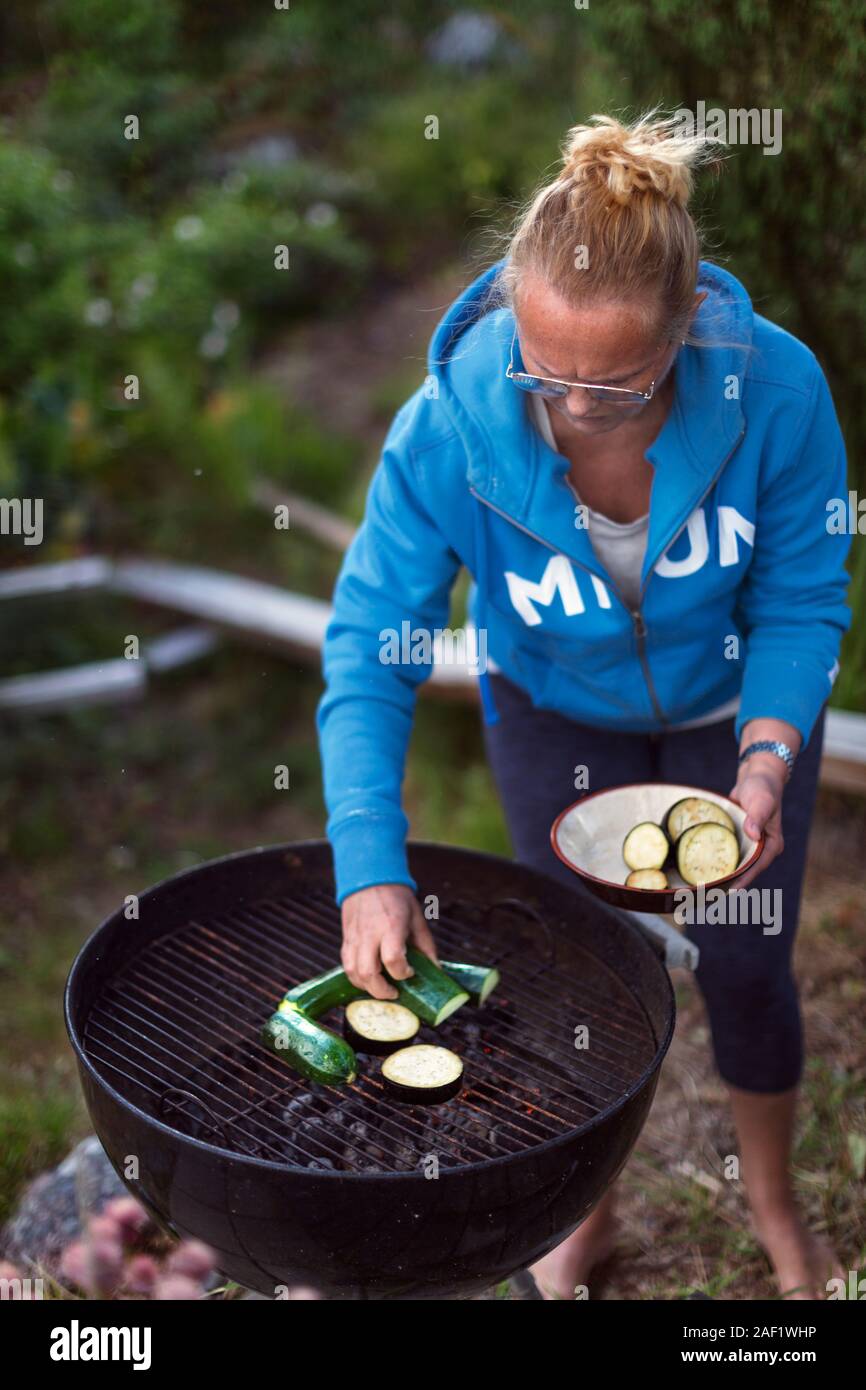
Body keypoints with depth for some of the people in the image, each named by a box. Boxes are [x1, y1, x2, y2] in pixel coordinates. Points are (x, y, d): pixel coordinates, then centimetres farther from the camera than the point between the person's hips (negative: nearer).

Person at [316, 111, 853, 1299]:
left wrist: (770, 756, -32)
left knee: (744, 966, 10)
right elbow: (369, 652, -28)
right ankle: (589, 1209, 42)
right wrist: (370, 867, -36)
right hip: (555, 714, 0)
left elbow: (801, 602, -17)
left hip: (735, 709, 0)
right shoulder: (450, 422, -33)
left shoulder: (774, 389, -32)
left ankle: (774, 1201, 41)